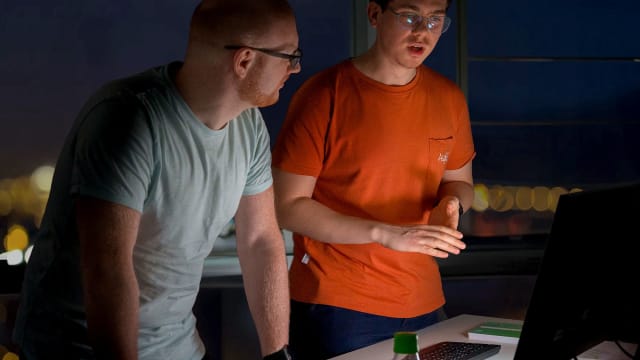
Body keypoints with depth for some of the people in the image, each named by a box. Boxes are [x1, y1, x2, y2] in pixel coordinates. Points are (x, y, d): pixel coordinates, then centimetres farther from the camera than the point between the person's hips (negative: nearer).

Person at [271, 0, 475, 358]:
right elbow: (287, 206, -12)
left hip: (424, 306, 5)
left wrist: (452, 204, -7)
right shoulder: (325, 95, -12)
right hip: (335, 307, -5)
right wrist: (383, 233, -21)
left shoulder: (448, 97, 3)